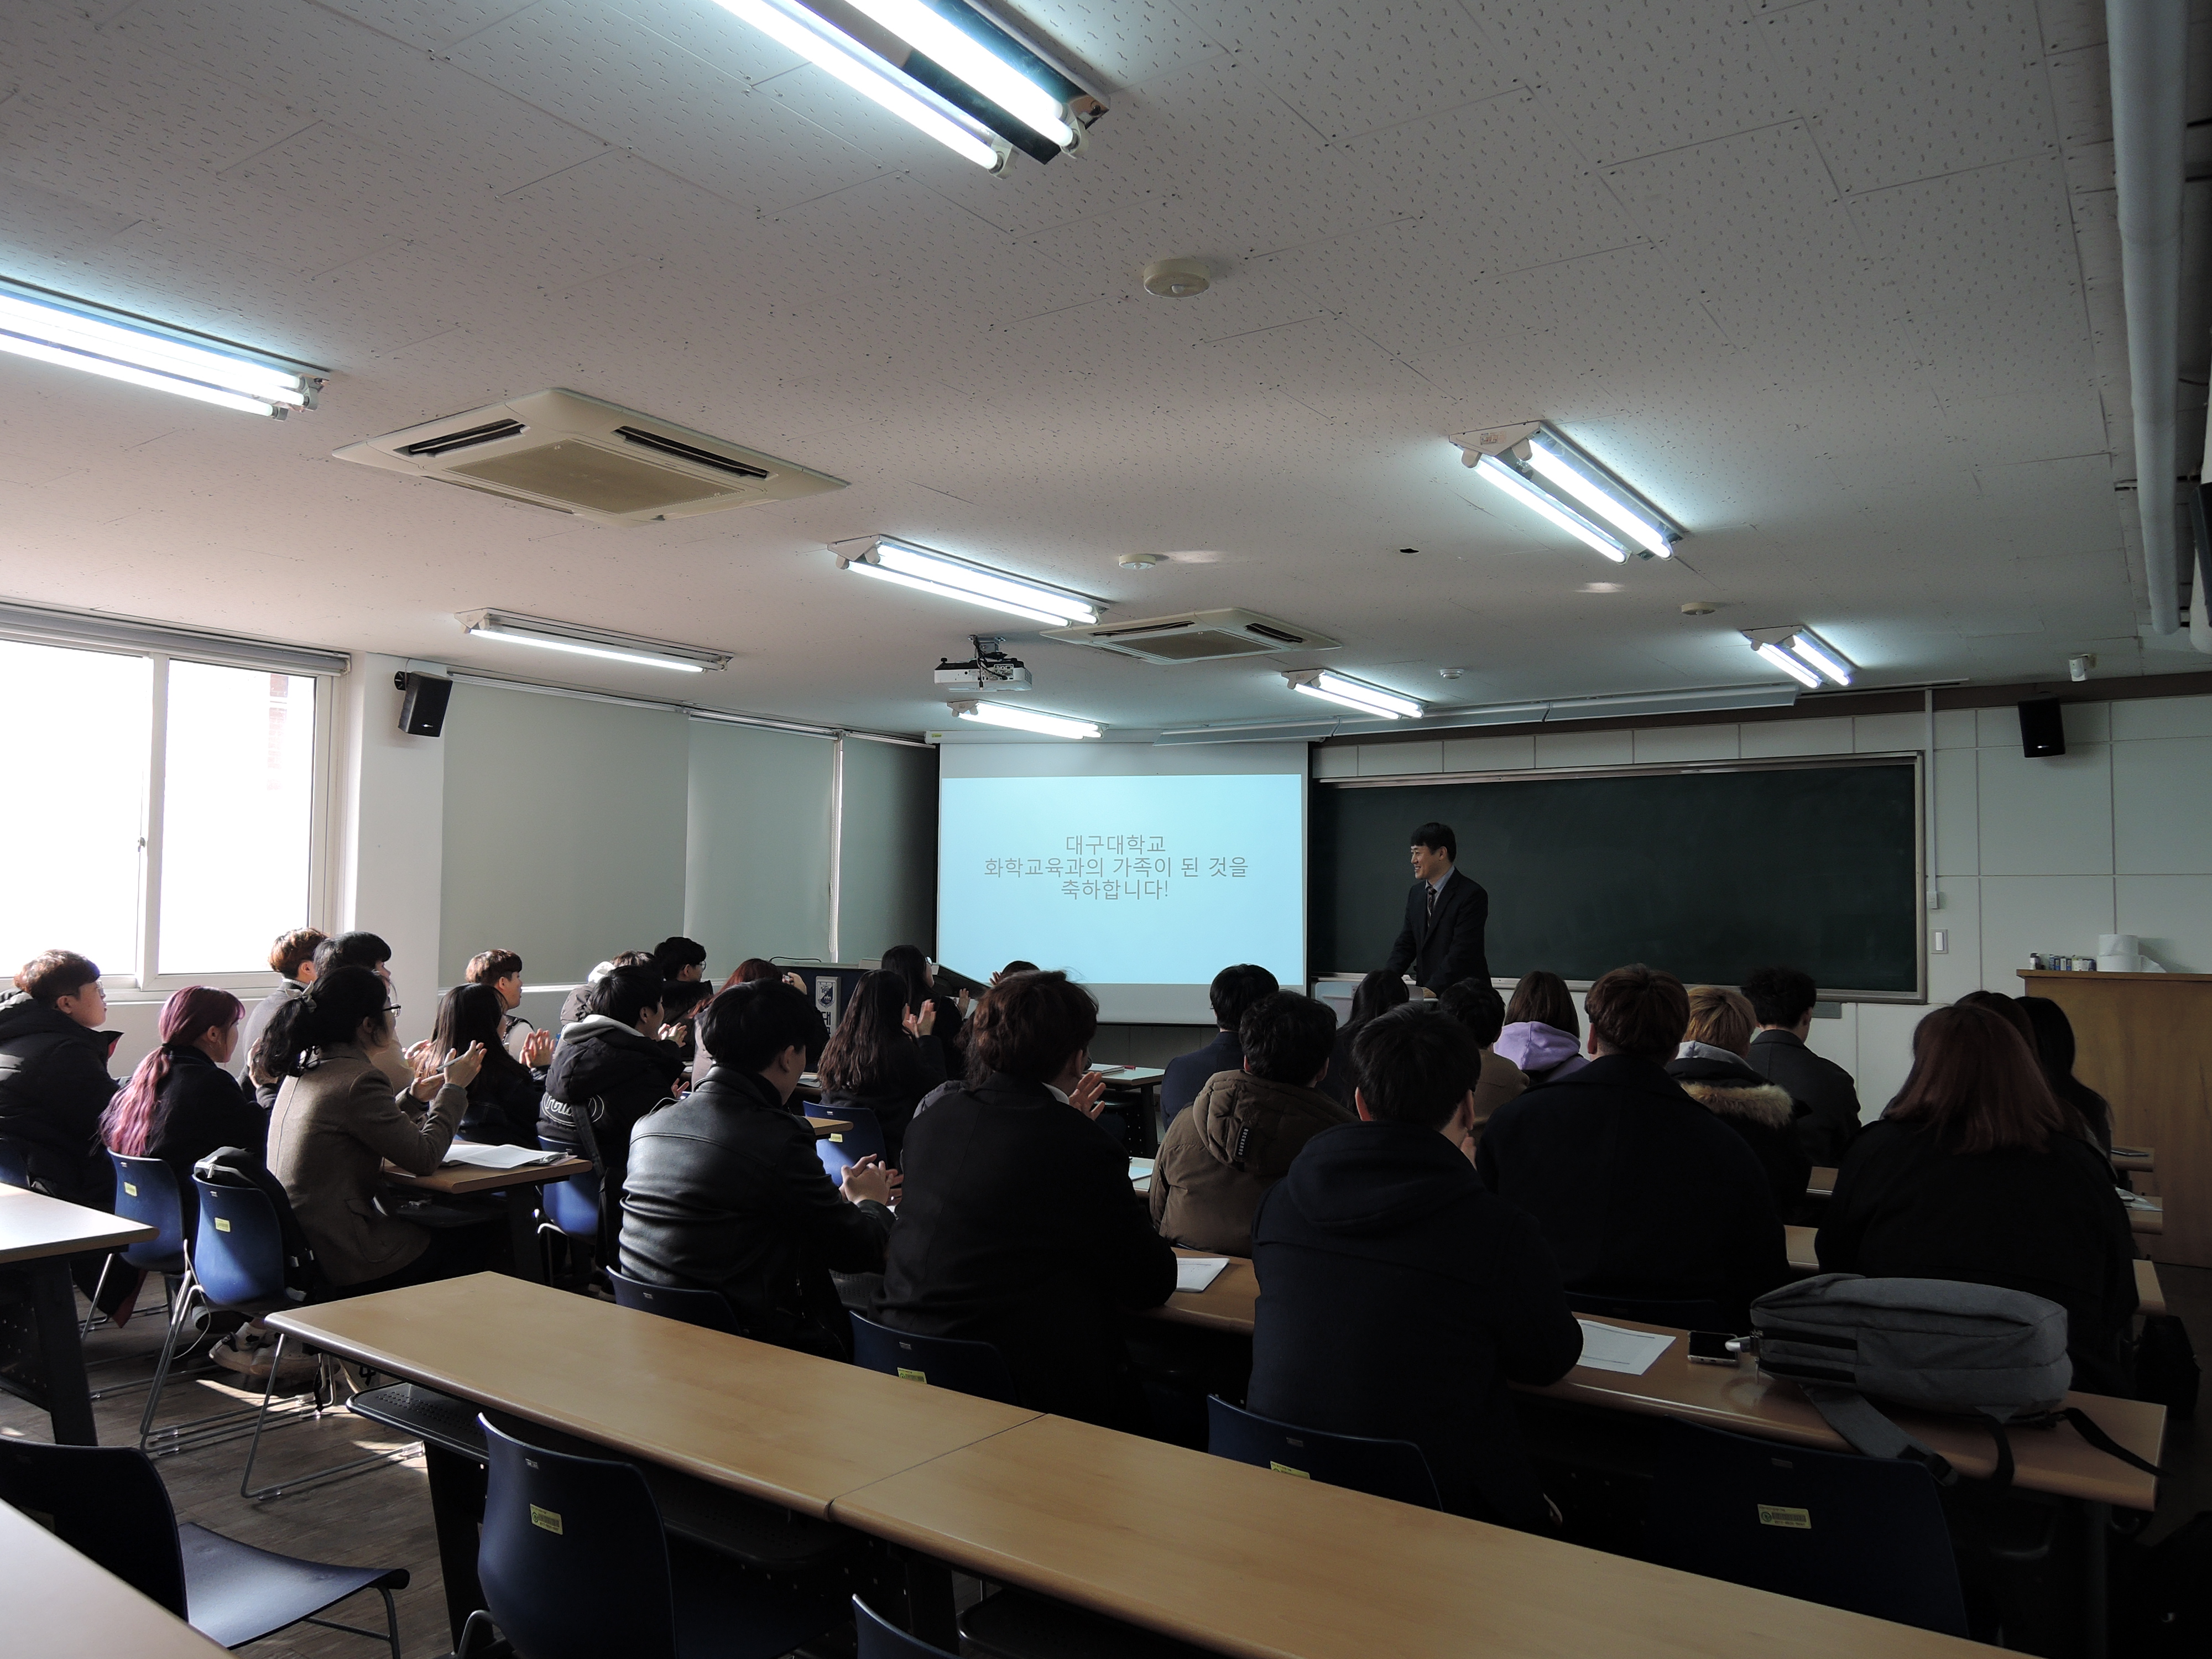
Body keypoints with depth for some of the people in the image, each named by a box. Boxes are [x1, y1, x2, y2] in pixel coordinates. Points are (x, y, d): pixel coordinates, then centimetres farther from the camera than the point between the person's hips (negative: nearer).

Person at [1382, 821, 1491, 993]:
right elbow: (1406, 945, 14)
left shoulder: (1472, 894, -9)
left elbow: (1461, 953, -16)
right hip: (1426, 992, 6)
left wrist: (1430, 990, -22)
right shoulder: (1416, 894, 14)